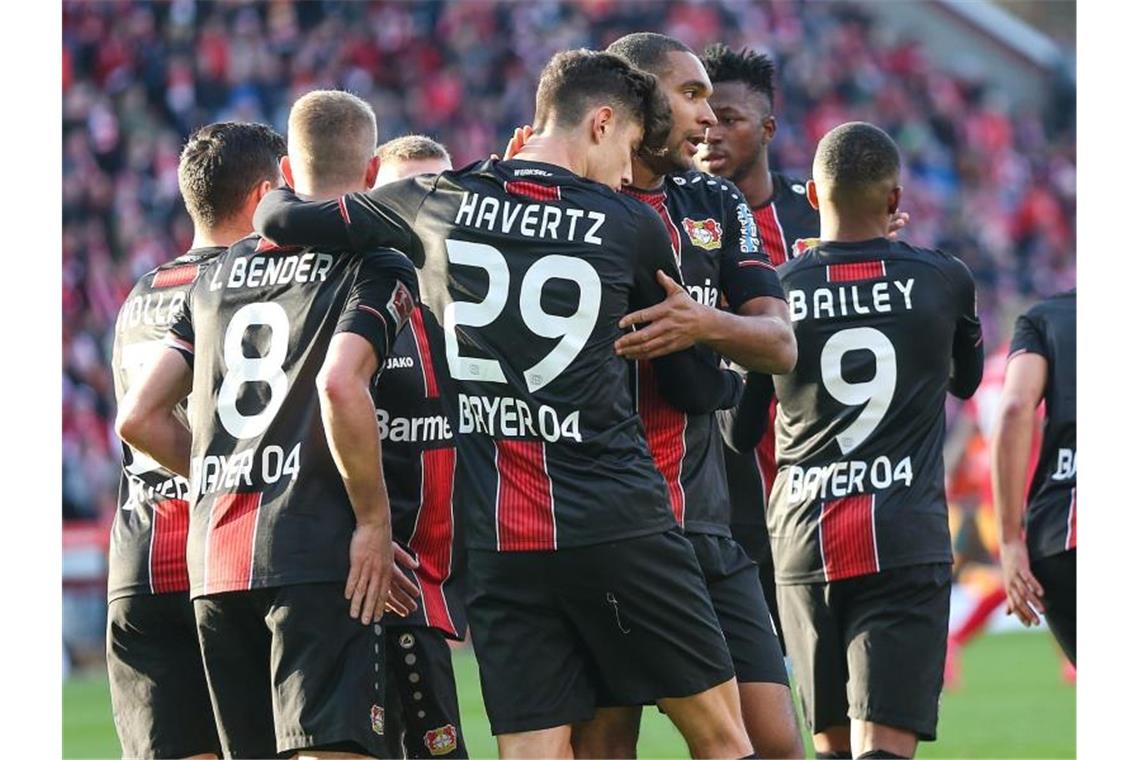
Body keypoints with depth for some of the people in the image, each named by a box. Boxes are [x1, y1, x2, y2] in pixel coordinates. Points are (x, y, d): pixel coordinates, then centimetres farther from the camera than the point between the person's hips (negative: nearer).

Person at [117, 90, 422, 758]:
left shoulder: (220, 274, 20)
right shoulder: (378, 266, 1)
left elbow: (141, 417, 19)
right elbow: (340, 385, -18)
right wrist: (374, 520, -10)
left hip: (214, 557, 6)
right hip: (318, 553, -6)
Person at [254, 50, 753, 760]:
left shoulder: (438, 202, 5)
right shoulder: (634, 226, 2)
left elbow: (282, 221, 8)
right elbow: (695, 387, 11)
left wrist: (277, 197, 32)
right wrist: (744, 385, 33)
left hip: (494, 540, 3)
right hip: (619, 526, -3)